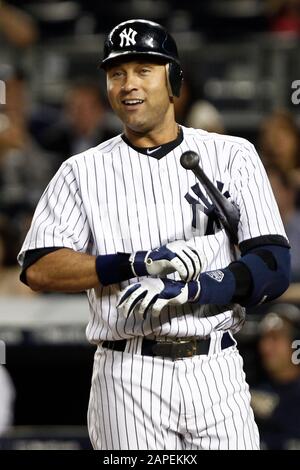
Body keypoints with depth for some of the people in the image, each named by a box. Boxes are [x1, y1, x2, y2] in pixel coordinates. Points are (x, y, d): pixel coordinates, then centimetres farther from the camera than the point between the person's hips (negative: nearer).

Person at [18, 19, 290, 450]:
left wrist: (190, 291, -18)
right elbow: (38, 270, -3)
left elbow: (273, 265, -1)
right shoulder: (83, 172, 9)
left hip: (217, 372, 0)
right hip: (128, 380, 0)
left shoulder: (232, 157, 7)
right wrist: (138, 262, -15)